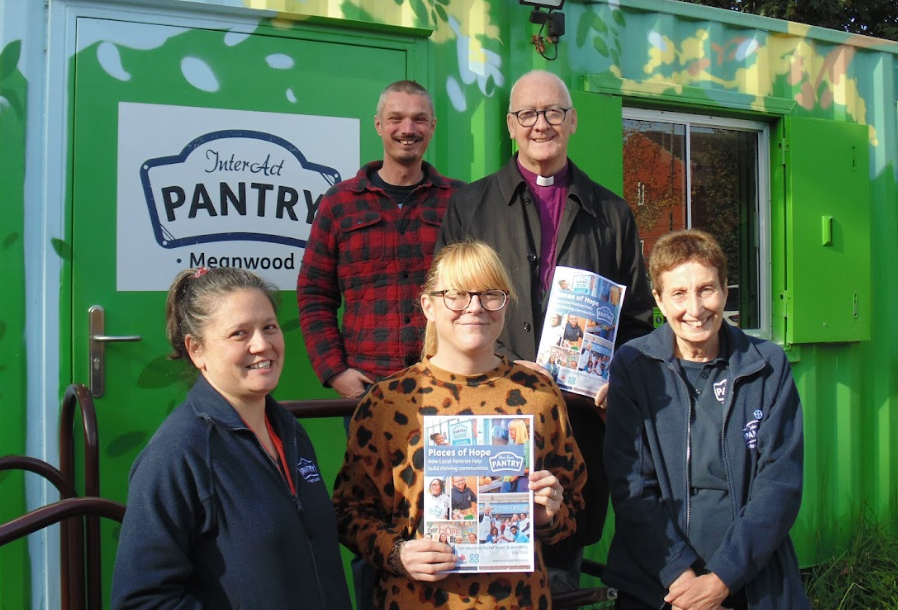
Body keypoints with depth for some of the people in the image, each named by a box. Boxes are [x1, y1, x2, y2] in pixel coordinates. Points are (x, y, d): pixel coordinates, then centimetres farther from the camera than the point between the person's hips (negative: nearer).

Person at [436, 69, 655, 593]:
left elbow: (638, 317, 14)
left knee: (568, 549, 8)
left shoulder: (612, 214, 14)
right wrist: (509, 367, -10)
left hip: (585, 408, 2)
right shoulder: (469, 206, 10)